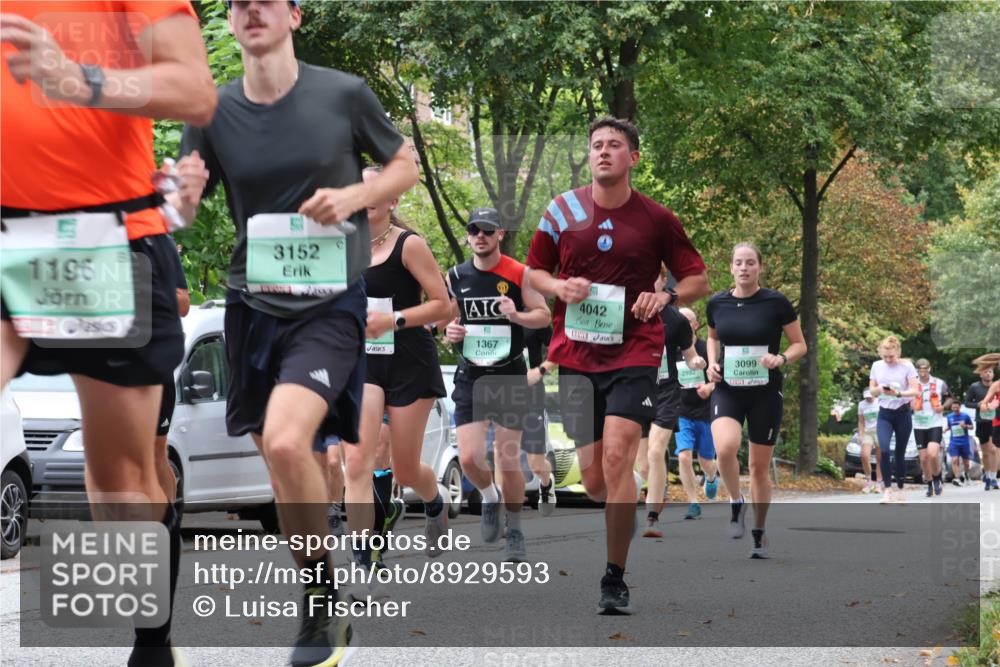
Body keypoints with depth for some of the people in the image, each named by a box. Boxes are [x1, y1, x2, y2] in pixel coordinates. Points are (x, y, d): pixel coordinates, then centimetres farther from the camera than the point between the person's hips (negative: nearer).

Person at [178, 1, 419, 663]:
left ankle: (325, 601, -8)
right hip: (253, 307, 4)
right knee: (283, 464, 9)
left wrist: (354, 195, -10)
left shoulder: (345, 94, -4)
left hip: (330, 306, -4)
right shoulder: (214, 113, 2)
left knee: (286, 442, -25)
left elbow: (406, 166, 9)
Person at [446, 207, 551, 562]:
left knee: (508, 459, 0)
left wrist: (517, 315, -22)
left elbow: (544, 316, -2)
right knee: (469, 458, -8)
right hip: (470, 377, 2)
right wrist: (450, 330, -7)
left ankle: (514, 530, 18)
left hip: (510, 376, -2)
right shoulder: (456, 276, 4)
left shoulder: (519, 274, -5)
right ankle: (490, 498, 25)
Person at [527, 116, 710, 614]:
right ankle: (627, 519, 39)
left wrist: (666, 296, -13)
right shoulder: (562, 210, 6)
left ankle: (615, 580, -12)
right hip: (576, 355, 3)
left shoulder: (656, 218, 1)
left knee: (617, 456, -21)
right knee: (593, 479, 2)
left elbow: (698, 279, 8)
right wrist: (559, 286, -7)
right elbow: (533, 272, 15)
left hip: (635, 352, -3)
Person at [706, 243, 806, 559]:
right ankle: (736, 504, 1)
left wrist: (781, 358, -18)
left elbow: (800, 344, 2)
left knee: (760, 466, 7)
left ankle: (759, 533, 24)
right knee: (726, 448, -26)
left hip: (766, 392, -1)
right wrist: (712, 363, 3)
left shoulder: (776, 303, -6)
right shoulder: (717, 304, 2)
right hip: (727, 390, 1)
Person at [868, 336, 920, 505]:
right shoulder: (876, 366, 3)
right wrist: (880, 389, -15)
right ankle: (888, 490, -15)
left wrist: (899, 393, -28)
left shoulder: (907, 366, -6)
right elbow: (871, 390, 8)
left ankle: (900, 490, 18)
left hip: (902, 413, -1)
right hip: (884, 414, 1)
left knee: (900, 453, 5)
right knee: (884, 450, -17)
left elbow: (915, 390, -10)